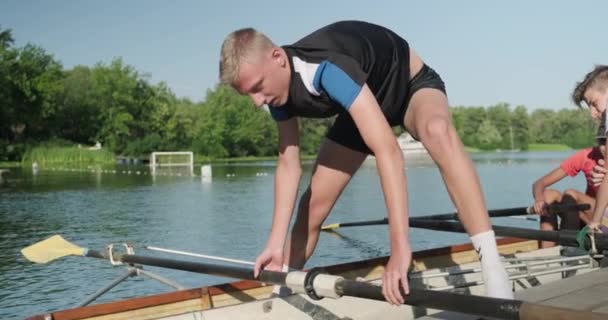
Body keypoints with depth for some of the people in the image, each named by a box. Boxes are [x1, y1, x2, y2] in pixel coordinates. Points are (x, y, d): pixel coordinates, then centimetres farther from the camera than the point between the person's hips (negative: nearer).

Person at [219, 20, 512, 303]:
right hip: (361, 108, 6)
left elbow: (387, 149, -51)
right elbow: (288, 163, -14)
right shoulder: (281, 87, -18)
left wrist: (400, 245, -56)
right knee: (315, 201, 0)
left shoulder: (328, 68, -42)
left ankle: (492, 266, -44)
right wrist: (276, 242, -22)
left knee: (437, 130, -41)